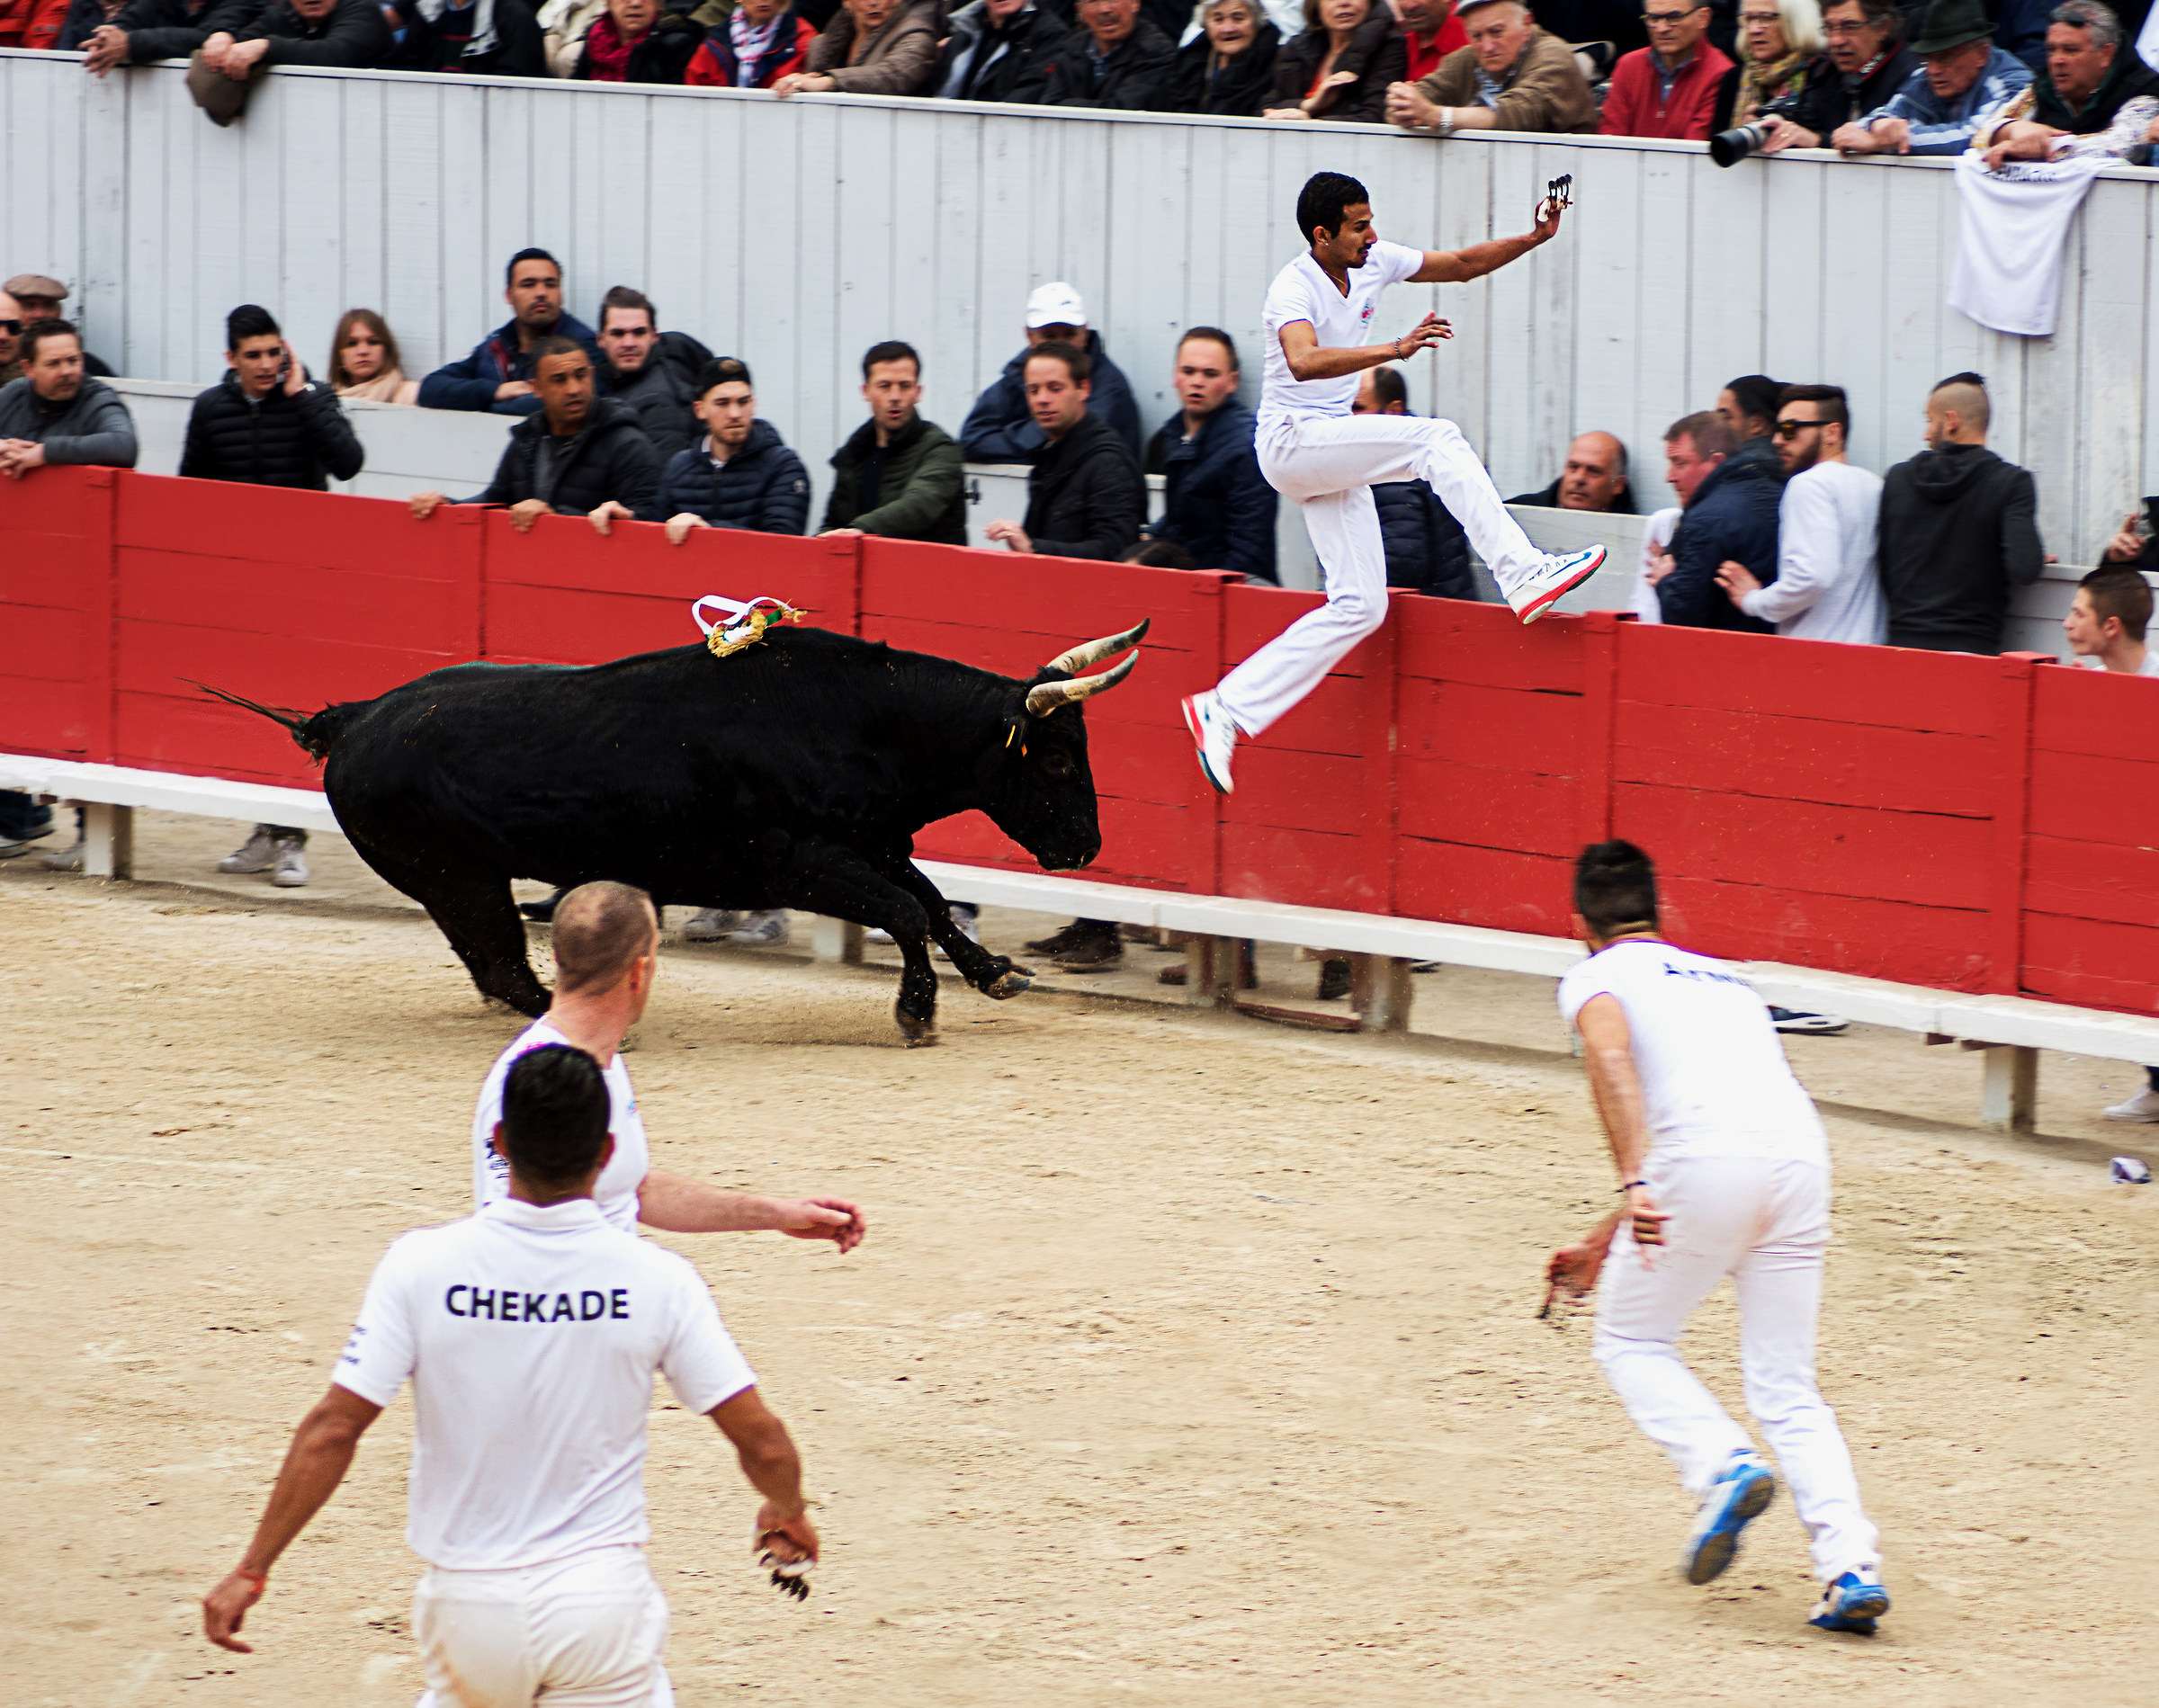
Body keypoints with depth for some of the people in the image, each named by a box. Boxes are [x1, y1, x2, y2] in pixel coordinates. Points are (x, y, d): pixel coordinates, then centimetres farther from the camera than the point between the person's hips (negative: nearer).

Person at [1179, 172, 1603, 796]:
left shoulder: (1373, 262, 4)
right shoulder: (1294, 289, -20)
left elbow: (1463, 264, 14)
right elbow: (1304, 362, -40)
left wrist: (1534, 238, -1)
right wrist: (1396, 350, -49)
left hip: (1334, 453, 9)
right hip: (1290, 441, -9)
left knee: (1360, 606, 1)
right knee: (1437, 440, -25)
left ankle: (1225, 709, 3)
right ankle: (1522, 574, -29)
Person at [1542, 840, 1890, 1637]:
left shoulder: (1596, 977, 14)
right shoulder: (1722, 978, 34)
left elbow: (1609, 1054, -11)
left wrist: (1634, 1181, -21)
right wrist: (1602, 1244, 47)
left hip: (1711, 1166, -5)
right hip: (1801, 1148, 5)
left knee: (1630, 1340, 16)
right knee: (1786, 1385, 12)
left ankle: (1723, 1467, -9)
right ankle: (1852, 1564, -7)